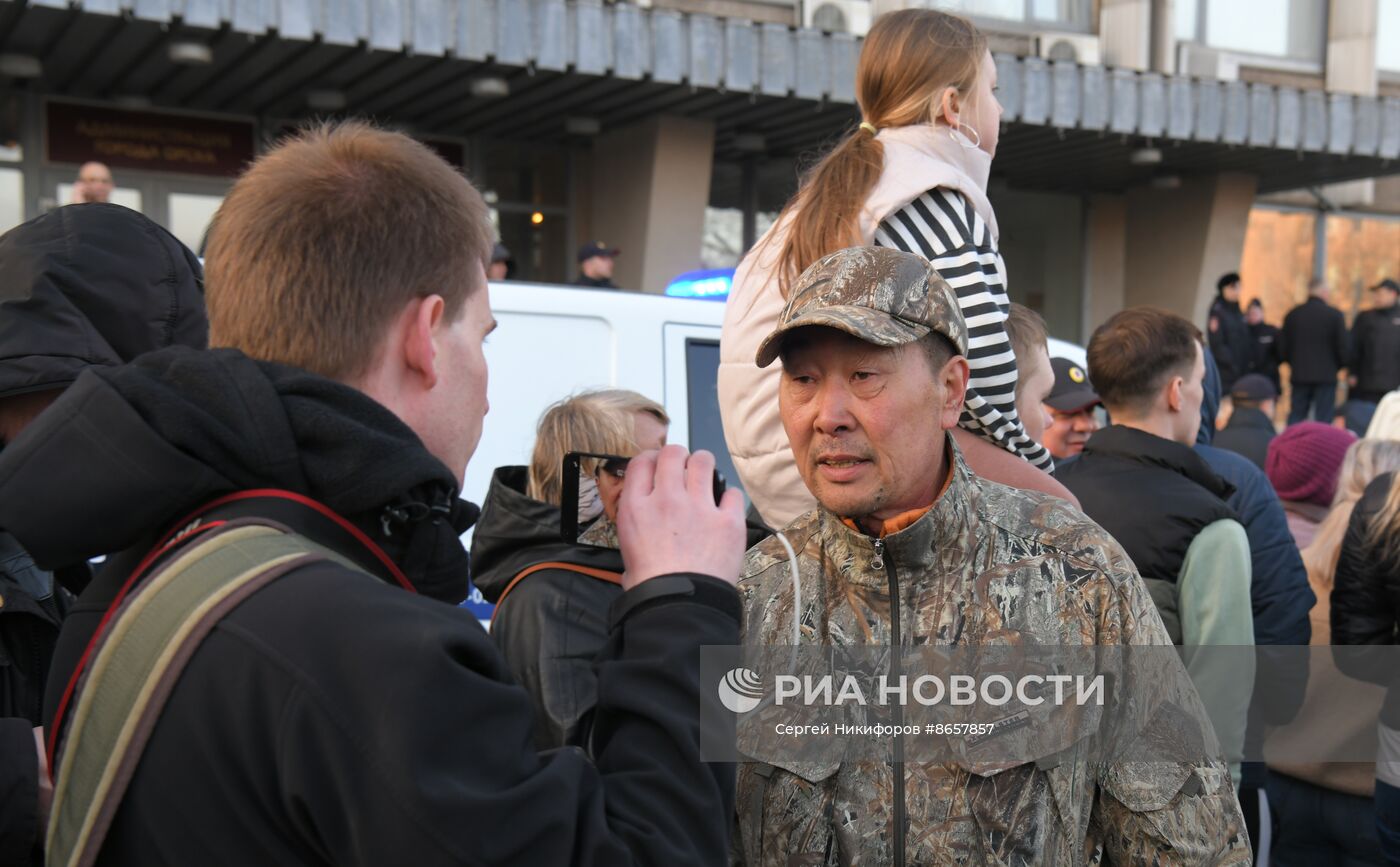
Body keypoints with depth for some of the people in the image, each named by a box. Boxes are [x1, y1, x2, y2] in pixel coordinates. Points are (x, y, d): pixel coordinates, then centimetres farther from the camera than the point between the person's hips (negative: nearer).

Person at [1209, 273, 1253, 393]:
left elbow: (1247, 341, 18)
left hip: (1243, 369, 8)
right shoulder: (1217, 312, -8)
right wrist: (1231, 363, -16)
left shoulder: (1239, 313, 14)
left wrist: (1250, 360, 6)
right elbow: (1217, 344, -14)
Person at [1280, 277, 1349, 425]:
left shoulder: (1292, 314, 4)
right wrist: (1340, 365, 11)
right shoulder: (1335, 315, -7)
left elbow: (1282, 347, 5)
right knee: (1323, 419, 1)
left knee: (1295, 418, 8)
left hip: (1299, 375, 3)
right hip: (1326, 375, -3)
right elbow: (1343, 346, -7)